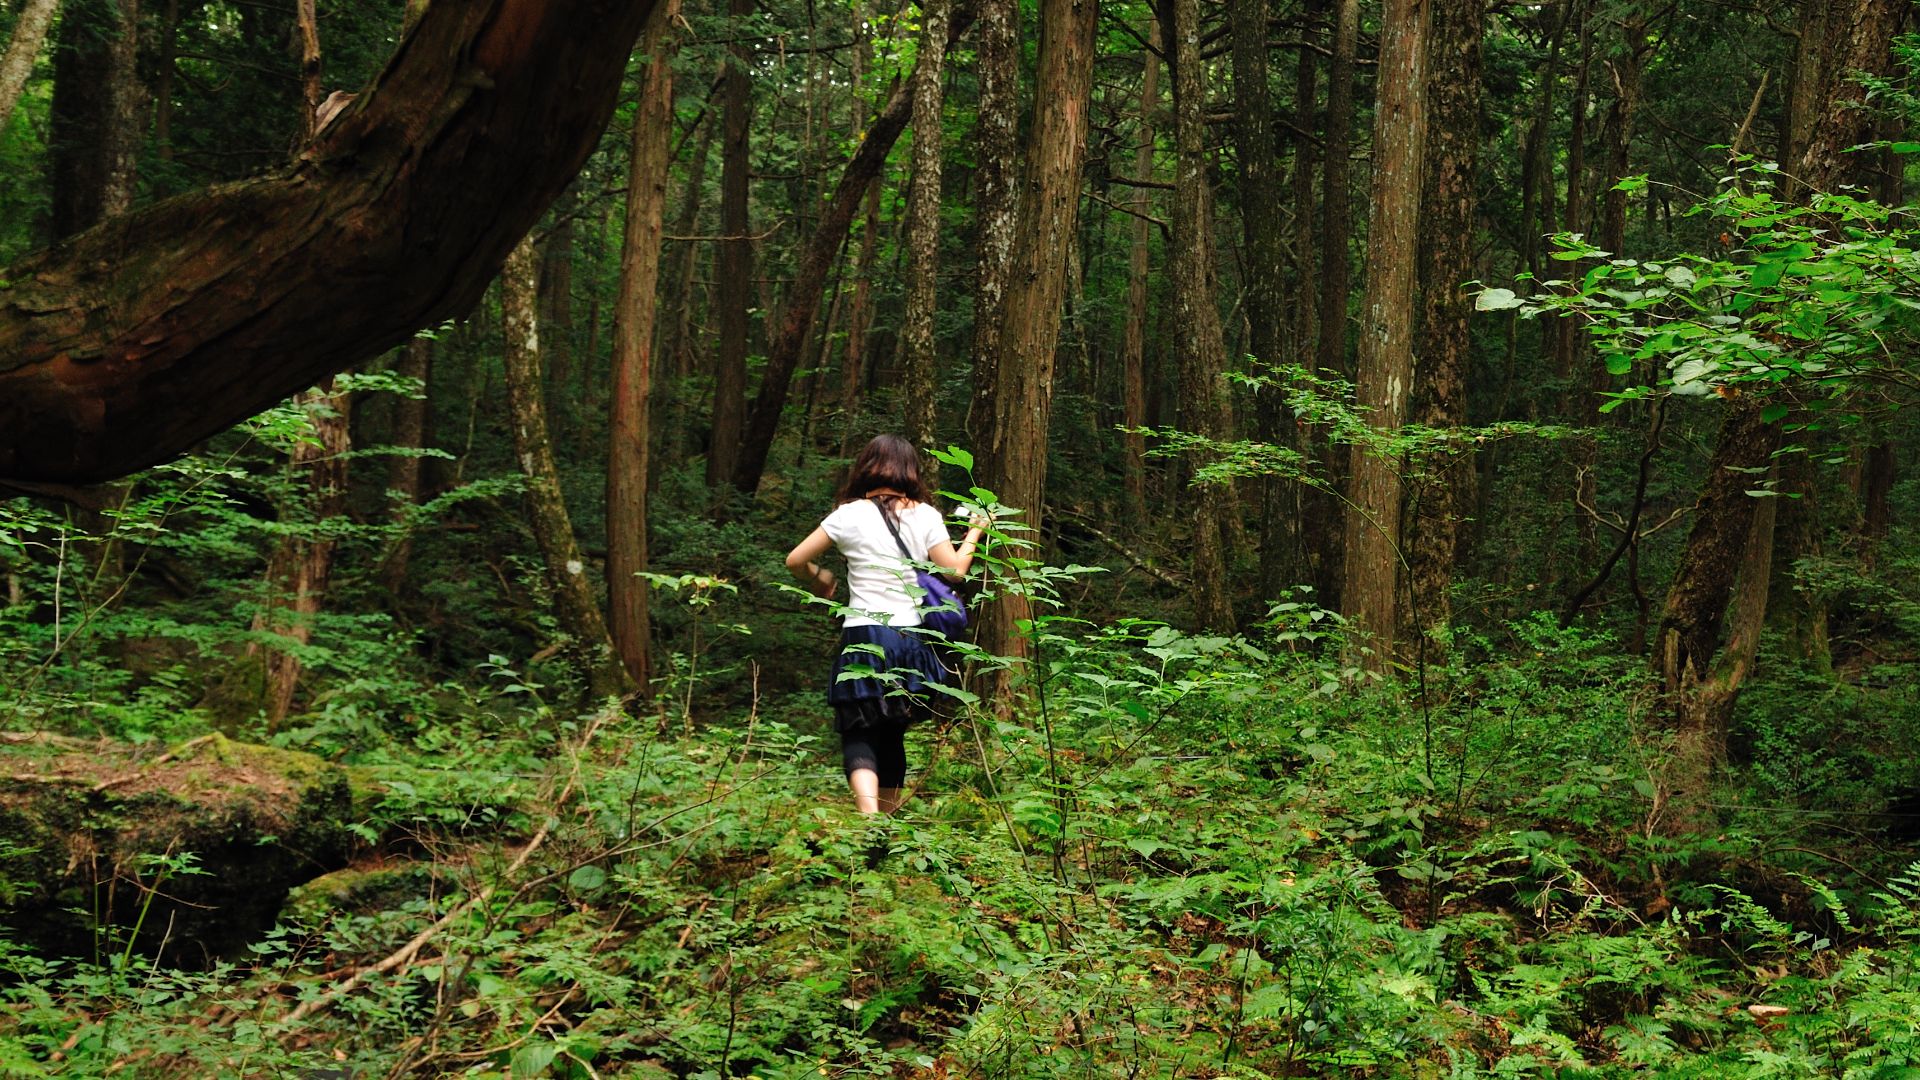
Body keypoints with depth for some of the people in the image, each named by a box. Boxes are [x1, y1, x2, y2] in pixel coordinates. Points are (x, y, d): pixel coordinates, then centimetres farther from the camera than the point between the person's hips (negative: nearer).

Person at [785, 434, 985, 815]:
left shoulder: (851, 515, -2)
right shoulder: (925, 516, 2)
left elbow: (796, 560, 1)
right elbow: (955, 570, 3)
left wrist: (818, 580, 22)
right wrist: (974, 534, 19)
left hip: (864, 637, -3)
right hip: (912, 638, 3)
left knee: (858, 732, 0)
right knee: (892, 735, 16)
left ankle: (868, 813, -25)